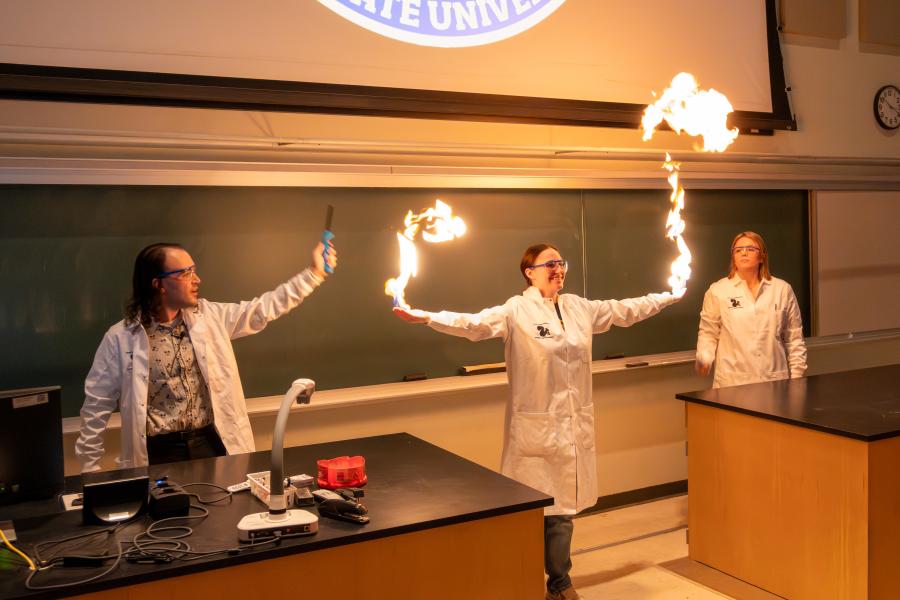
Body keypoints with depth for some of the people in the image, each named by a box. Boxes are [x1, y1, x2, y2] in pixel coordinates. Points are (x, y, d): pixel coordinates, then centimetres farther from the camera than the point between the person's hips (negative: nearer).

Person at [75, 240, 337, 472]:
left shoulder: (210, 316, 4)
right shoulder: (120, 338, -6)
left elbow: (263, 309, 4)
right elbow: (97, 407, -1)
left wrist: (314, 273, -2)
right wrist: (90, 470, 1)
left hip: (211, 443, 3)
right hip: (159, 453, -3)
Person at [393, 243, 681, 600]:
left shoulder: (580, 307, 10)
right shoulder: (516, 310, -9)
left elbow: (625, 311, 22)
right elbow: (473, 324, -23)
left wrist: (669, 296, 28)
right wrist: (425, 317, -38)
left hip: (575, 425, 5)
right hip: (536, 427, -5)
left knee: (562, 506, 14)